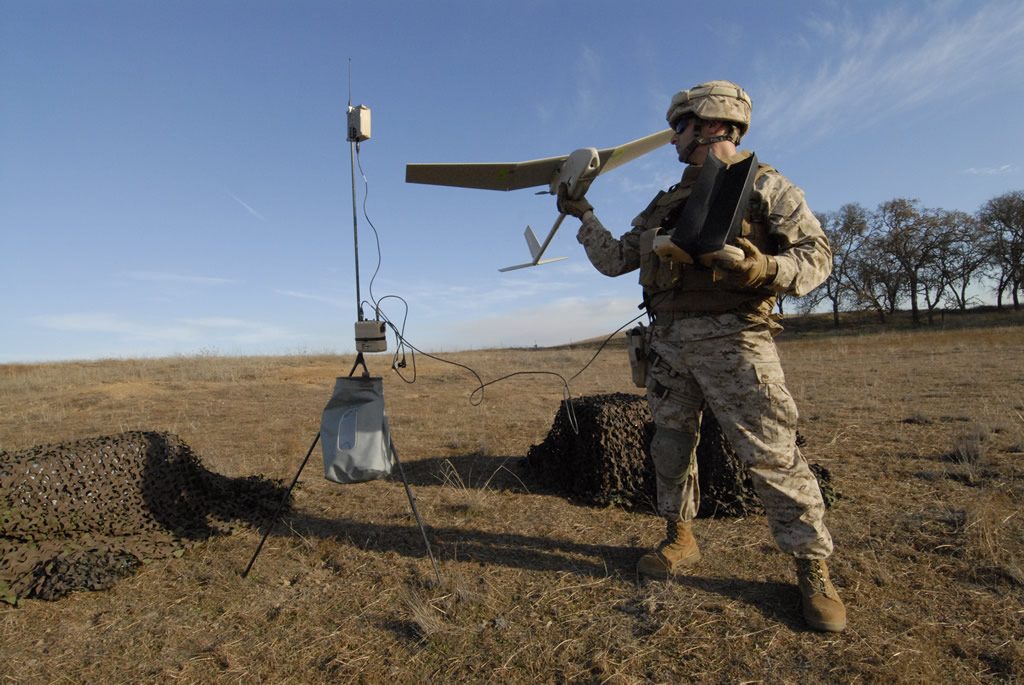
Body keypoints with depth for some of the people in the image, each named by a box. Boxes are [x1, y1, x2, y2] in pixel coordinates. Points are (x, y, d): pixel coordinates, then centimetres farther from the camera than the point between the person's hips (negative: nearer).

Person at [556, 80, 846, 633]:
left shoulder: (764, 185, 4)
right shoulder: (664, 205, 19)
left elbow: (816, 253, -2)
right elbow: (614, 261, 21)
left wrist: (761, 270, -21)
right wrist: (583, 215, 22)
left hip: (732, 339, -6)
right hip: (669, 343, 6)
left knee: (773, 456, -5)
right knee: (671, 447, 12)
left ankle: (813, 571, 11)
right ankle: (680, 540, 29)